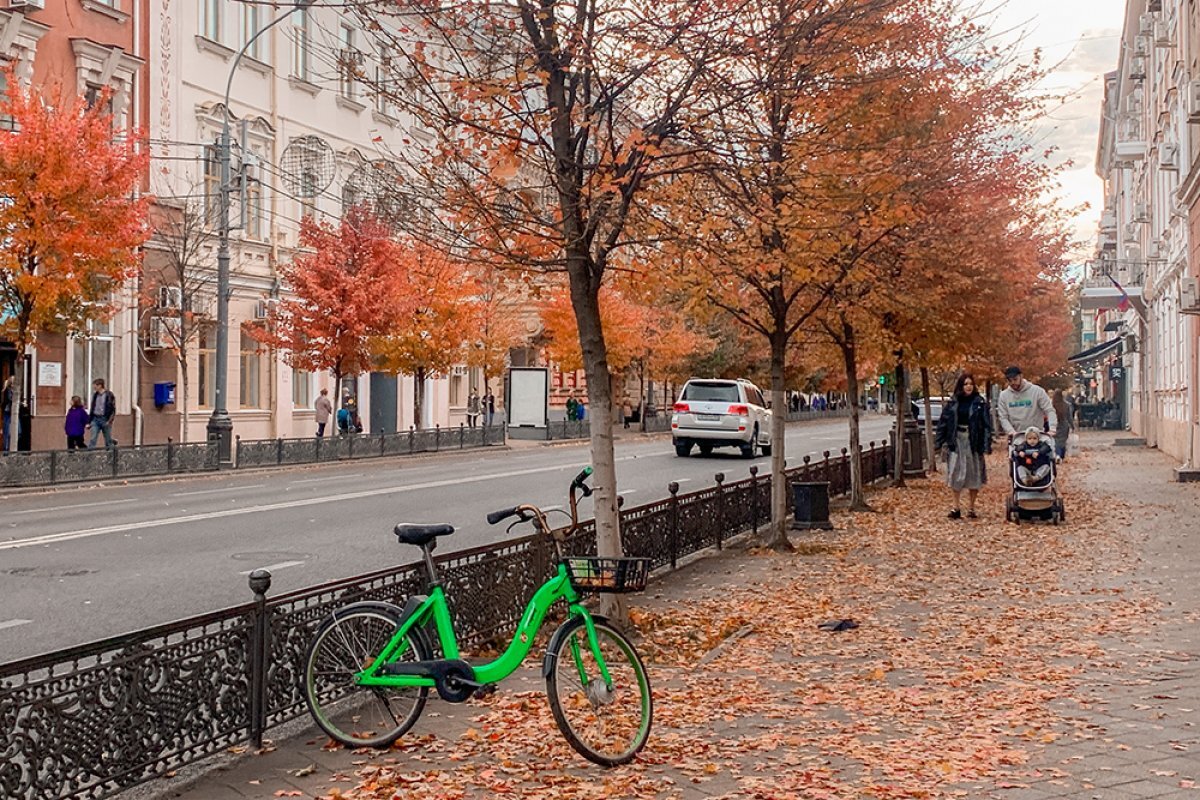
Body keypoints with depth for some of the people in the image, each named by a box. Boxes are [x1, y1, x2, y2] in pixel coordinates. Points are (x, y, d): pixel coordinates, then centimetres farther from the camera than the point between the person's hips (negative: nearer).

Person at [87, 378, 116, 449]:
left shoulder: (109, 395, -7)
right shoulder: (95, 395, 11)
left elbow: (113, 409, -8)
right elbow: (92, 408, 17)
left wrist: (109, 421, -16)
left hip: (105, 419, -4)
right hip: (95, 419, 4)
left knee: (108, 439, 6)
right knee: (93, 438, -5)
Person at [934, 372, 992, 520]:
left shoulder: (980, 402, -1)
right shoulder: (953, 403, 4)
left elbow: (987, 424, -4)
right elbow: (943, 422, 6)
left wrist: (986, 445, -11)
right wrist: (940, 443, 1)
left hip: (973, 442, -1)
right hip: (956, 441, 1)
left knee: (974, 476, 5)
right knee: (955, 474, -1)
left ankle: (971, 508, 15)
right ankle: (956, 507, 7)